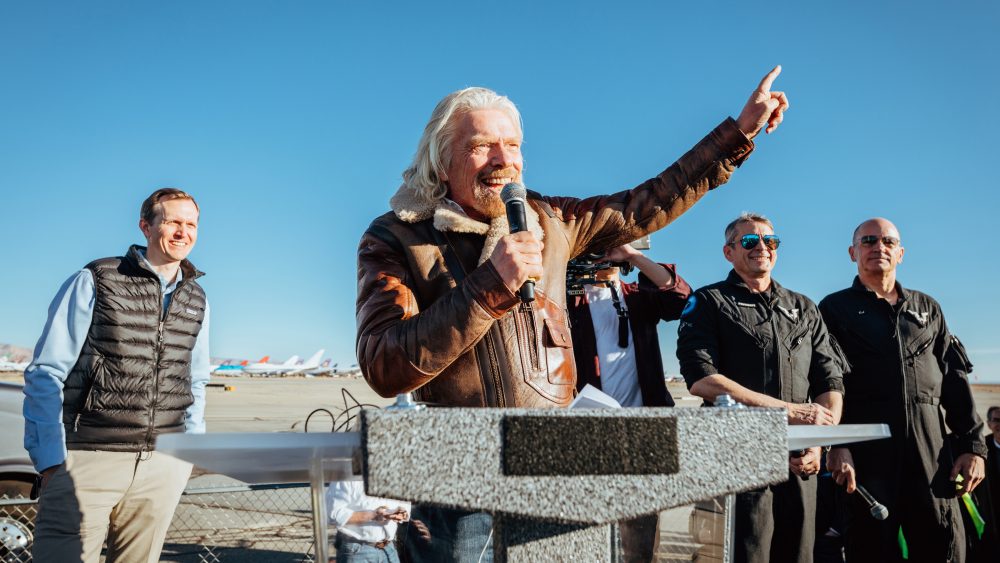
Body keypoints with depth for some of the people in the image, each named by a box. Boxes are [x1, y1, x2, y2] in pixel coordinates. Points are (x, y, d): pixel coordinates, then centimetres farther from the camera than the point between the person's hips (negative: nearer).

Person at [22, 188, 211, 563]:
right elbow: (45, 374, -2)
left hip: (163, 465, 4)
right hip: (89, 459, -4)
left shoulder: (196, 299, 13)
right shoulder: (93, 282, -1)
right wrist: (50, 459, -8)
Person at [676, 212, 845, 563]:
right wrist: (788, 410, -12)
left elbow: (830, 383, 12)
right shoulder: (708, 303, 3)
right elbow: (700, 379, -11)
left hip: (800, 464, 5)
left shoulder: (804, 309, 18)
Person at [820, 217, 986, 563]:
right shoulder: (835, 309, 9)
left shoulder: (927, 308, 20)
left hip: (931, 450, 3)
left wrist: (972, 444, 4)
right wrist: (836, 445, -14)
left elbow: (953, 378, 15)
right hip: (866, 450, -3)